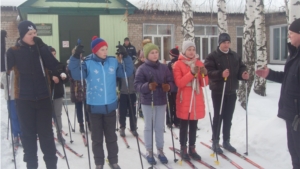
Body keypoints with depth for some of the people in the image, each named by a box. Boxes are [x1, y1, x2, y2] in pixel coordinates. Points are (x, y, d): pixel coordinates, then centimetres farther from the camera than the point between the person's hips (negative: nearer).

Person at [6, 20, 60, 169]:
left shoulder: (41, 49, 4)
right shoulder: (14, 51, -1)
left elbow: (54, 66, -8)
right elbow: (5, 67, -12)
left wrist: (42, 47, -18)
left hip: (43, 98, 1)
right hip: (24, 99, -1)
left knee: (46, 132, 7)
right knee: (28, 133, 9)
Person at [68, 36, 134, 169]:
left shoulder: (113, 62, 1)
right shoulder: (87, 63, -8)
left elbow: (128, 72, 5)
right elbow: (76, 75, -20)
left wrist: (125, 57, -6)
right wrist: (75, 58, -28)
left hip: (110, 105, 3)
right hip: (94, 106, -2)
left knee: (111, 136, 15)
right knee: (97, 137, 10)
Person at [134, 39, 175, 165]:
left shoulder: (164, 67, 5)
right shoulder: (142, 68, -7)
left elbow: (171, 81, 7)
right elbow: (137, 85, -13)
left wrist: (168, 86, -16)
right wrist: (148, 86, -31)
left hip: (161, 101, 3)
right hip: (147, 102, -3)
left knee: (160, 127, 11)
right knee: (148, 127, 8)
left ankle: (160, 151, 23)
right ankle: (149, 152, 19)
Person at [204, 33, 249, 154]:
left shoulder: (235, 56, 10)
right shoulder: (212, 56, -8)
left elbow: (241, 68, 13)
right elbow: (208, 71, -18)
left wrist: (243, 74, -10)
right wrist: (221, 74, -33)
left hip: (231, 92, 5)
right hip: (218, 92, -5)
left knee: (228, 118, 13)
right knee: (218, 117, 2)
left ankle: (226, 141, 26)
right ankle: (215, 142, 14)